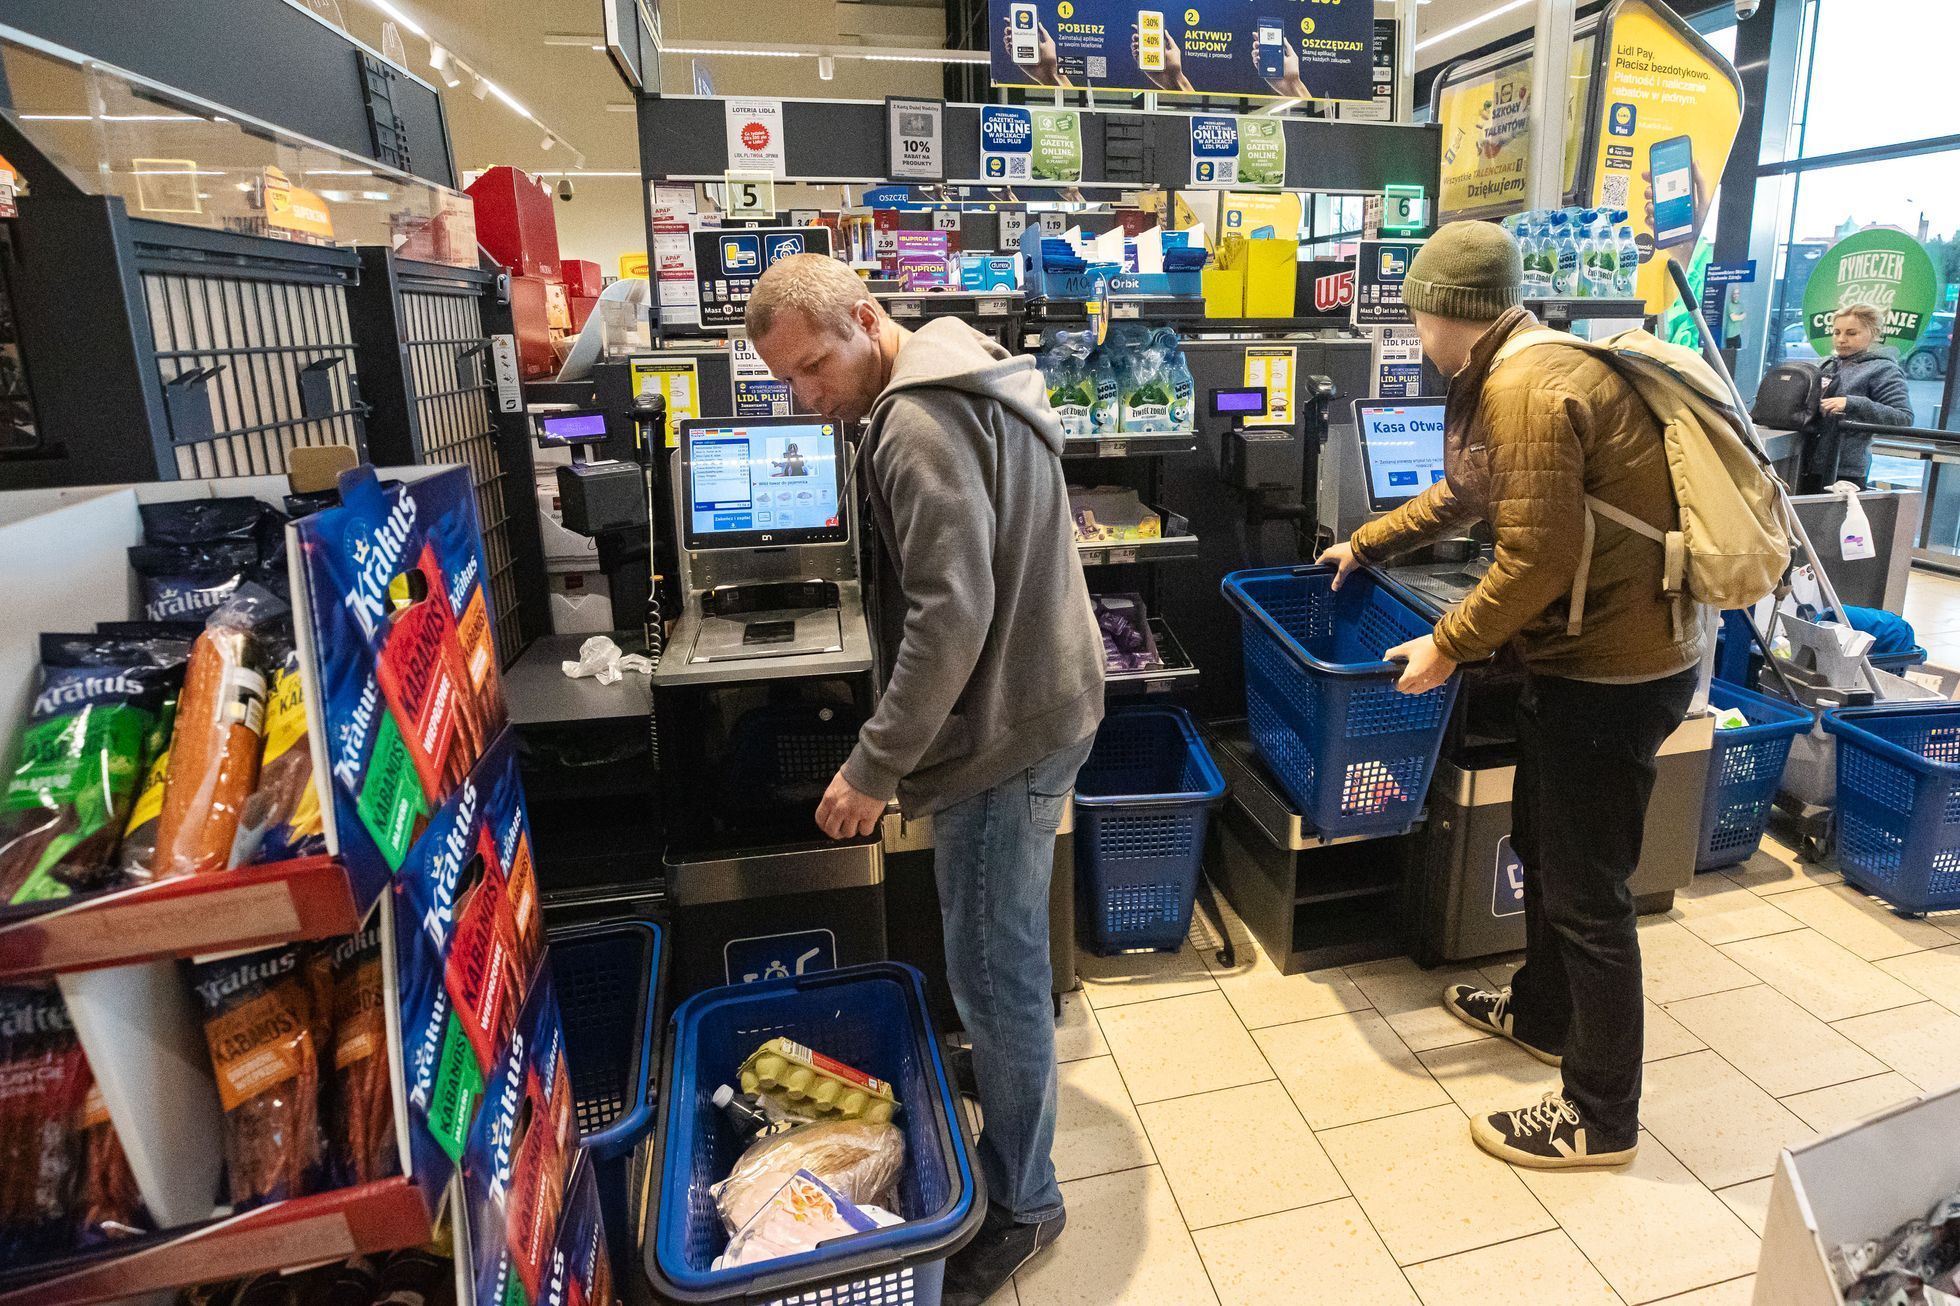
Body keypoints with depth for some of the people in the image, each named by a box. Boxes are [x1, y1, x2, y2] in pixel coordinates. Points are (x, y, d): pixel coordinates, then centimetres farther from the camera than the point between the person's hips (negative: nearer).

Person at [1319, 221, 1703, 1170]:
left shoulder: (1525, 389, -22)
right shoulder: (1521, 373, 12)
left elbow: (1536, 556, -24)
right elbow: (1464, 494, 25)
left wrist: (1448, 647, -13)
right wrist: (1365, 543, 33)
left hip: (1613, 666, -10)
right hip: (1586, 651, 10)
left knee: (1586, 888, 1)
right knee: (1541, 840, 22)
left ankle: (1601, 1118, 17)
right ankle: (1542, 1013, 43)